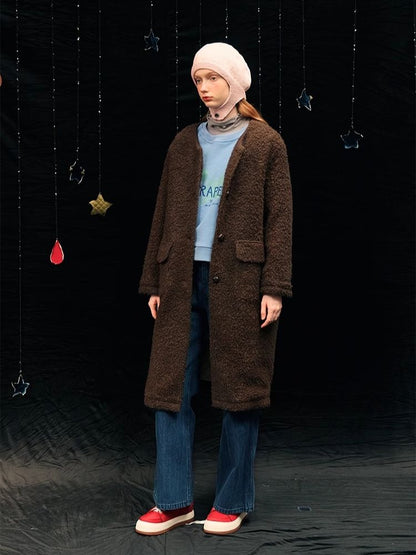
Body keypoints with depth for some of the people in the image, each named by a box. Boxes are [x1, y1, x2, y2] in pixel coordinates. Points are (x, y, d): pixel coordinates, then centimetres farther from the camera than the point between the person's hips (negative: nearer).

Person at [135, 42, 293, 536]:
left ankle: (232, 502, 17)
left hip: (239, 281, -4)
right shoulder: (184, 143, 14)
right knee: (171, 387, 3)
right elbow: (163, 215, 13)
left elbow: (279, 219, -2)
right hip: (183, 279, 4)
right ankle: (174, 501, 15)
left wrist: (275, 287, -10)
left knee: (239, 389, 3)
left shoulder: (265, 143, 3)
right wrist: (154, 282, 8)